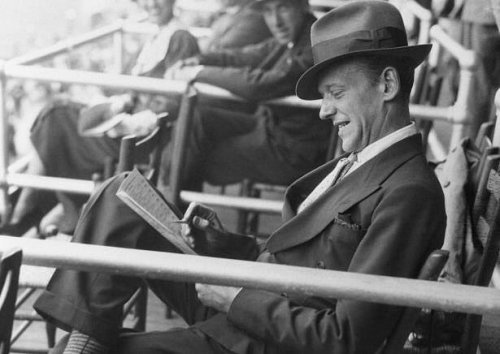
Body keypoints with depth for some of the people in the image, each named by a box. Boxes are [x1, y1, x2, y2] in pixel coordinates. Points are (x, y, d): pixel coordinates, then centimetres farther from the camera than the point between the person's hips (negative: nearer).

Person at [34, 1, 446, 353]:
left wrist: (237, 298, -17)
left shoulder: (411, 191, -20)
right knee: (120, 196, 1)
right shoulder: (357, 161, 10)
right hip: (235, 297, 9)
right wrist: (226, 244, 0)